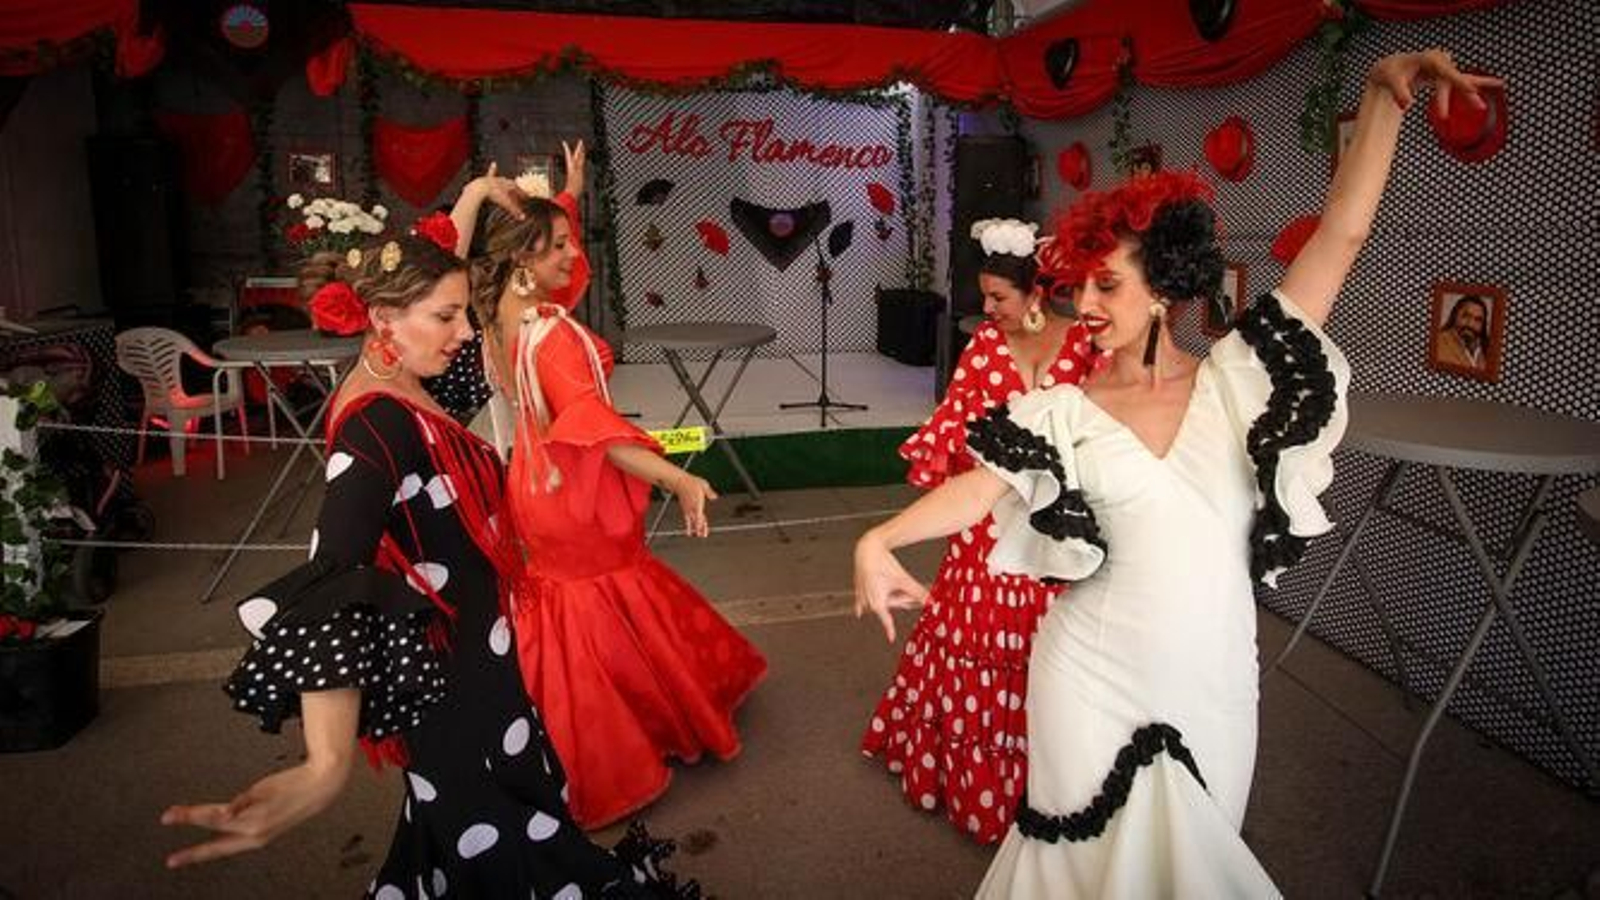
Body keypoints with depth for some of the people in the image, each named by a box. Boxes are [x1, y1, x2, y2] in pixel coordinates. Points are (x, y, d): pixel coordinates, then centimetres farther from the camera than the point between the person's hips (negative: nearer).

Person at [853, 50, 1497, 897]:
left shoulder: (1234, 379, -5)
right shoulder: (1064, 412, -5)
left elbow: (1339, 235, -9)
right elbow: (981, 484, -16)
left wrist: (1383, 92, -14)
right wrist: (879, 542, -31)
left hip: (1210, 681, 1)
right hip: (1092, 674, 0)